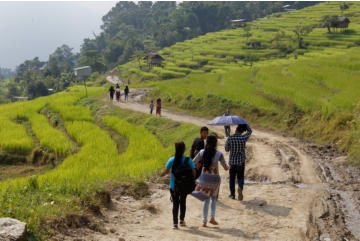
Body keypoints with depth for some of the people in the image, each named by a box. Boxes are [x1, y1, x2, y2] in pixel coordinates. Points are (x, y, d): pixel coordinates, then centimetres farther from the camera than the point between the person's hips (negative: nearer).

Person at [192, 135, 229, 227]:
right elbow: (225, 168, -4)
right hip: (214, 178, -2)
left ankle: (204, 221, 11)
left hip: (204, 177, 2)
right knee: (214, 198, 20)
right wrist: (227, 167, 18)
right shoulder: (219, 154, -12)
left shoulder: (202, 152, -6)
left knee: (206, 199, 14)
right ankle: (212, 218, 7)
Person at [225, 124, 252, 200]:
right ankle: (240, 188, -20)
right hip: (241, 161, 0)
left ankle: (232, 194, 19)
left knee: (232, 178, 13)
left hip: (232, 161, 0)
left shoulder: (230, 139, -13)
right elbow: (250, 131, 8)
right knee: (240, 177, 9)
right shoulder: (243, 138, -11)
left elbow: (227, 149, -2)